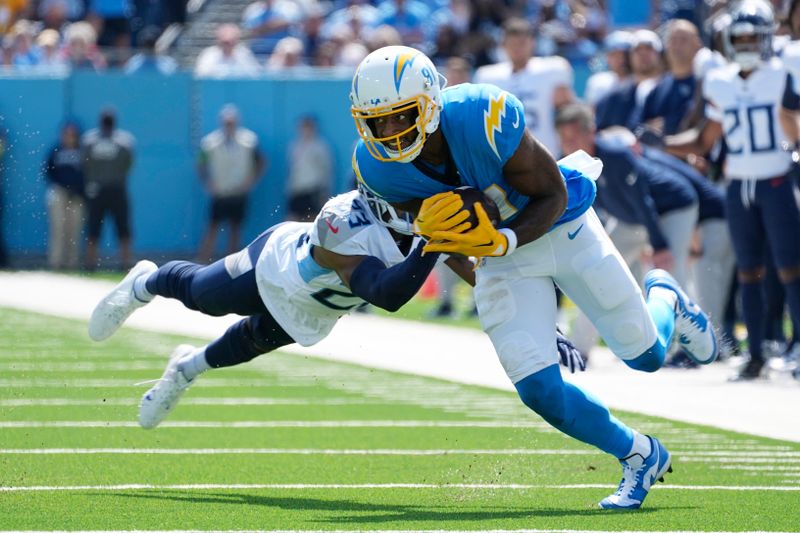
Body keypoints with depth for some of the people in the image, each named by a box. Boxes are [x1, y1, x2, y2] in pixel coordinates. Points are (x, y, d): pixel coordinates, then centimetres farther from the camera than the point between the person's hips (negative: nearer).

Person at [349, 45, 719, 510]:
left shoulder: (483, 119, -36)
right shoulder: (378, 166, -23)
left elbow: (553, 194, -23)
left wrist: (504, 240, -39)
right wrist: (431, 226, -27)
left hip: (563, 228, -3)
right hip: (502, 257, 3)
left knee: (646, 354, 10)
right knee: (540, 390, -11)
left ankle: (664, 298, 48)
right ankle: (640, 457, 14)